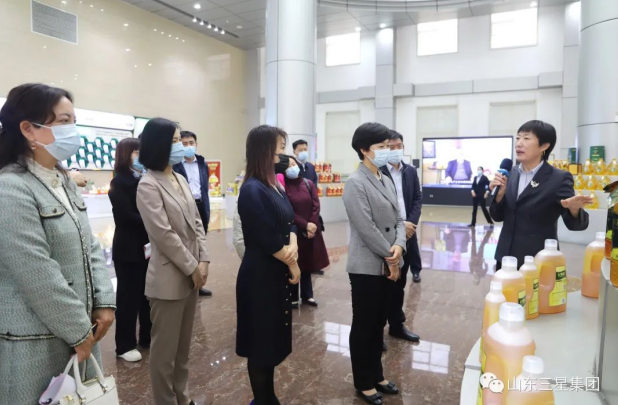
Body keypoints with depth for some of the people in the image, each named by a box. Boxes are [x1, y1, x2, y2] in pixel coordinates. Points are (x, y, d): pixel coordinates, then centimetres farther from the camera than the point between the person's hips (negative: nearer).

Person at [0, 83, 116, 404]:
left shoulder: (64, 181, 8)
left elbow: (90, 246, 8)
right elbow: (39, 278, -22)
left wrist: (104, 302, -2)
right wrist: (79, 332, -14)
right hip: (35, 342, -8)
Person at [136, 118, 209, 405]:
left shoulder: (180, 179, 10)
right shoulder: (148, 185, -13)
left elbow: (196, 222, 9)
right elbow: (164, 235, -19)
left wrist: (203, 261, -1)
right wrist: (193, 268, -14)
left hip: (191, 274, 8)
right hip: (169, 278, -8)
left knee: (184, 344, 19)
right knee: (165, 348, 8)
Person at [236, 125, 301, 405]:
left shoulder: (274, 185, 8)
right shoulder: (252, 190, -20)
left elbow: (288, 222, 8)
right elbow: (267, 240, -21)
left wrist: (293, 245, -13)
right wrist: (293, 266, -8)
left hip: (277, 273, 9)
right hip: (260, 275, -9)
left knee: (273, 338, 20)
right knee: (262, 341, 8)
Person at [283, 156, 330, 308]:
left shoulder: (308, 184, 5)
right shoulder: (283, 186, -9)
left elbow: (316, 206, 2)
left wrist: (312, 225, -10)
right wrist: (305, 225, -14)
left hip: (311, 231, 4)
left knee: (308, 263, 13)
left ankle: (307, 295, 26)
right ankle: (293, 297, 18)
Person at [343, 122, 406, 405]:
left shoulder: (387, 181, 10)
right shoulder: (355, 183, -15)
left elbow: (398, 219, 8)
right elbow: (367, 228, -19)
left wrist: (399, 246, -10)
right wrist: (389, 257, -13)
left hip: (386, 265, 8)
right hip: (367, 266, -8)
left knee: (379, 323, 19)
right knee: (363, 326, 8)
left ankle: (376, 375, 35)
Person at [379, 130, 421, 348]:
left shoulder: (411, 171, 9)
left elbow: (418, 199, 9)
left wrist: (411, 223, -7)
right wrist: (399, 225, -16)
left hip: (407, 234, 6)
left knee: (399, 282, 16)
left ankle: (397, 324, 30)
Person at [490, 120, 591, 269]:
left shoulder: (559, 178, -10)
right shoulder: (511, 173, 4)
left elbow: (575, 224, -11)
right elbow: (498, 217, 6)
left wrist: (574, 209, -32)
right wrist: (499, 194, -11)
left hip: (539, 261, -4)